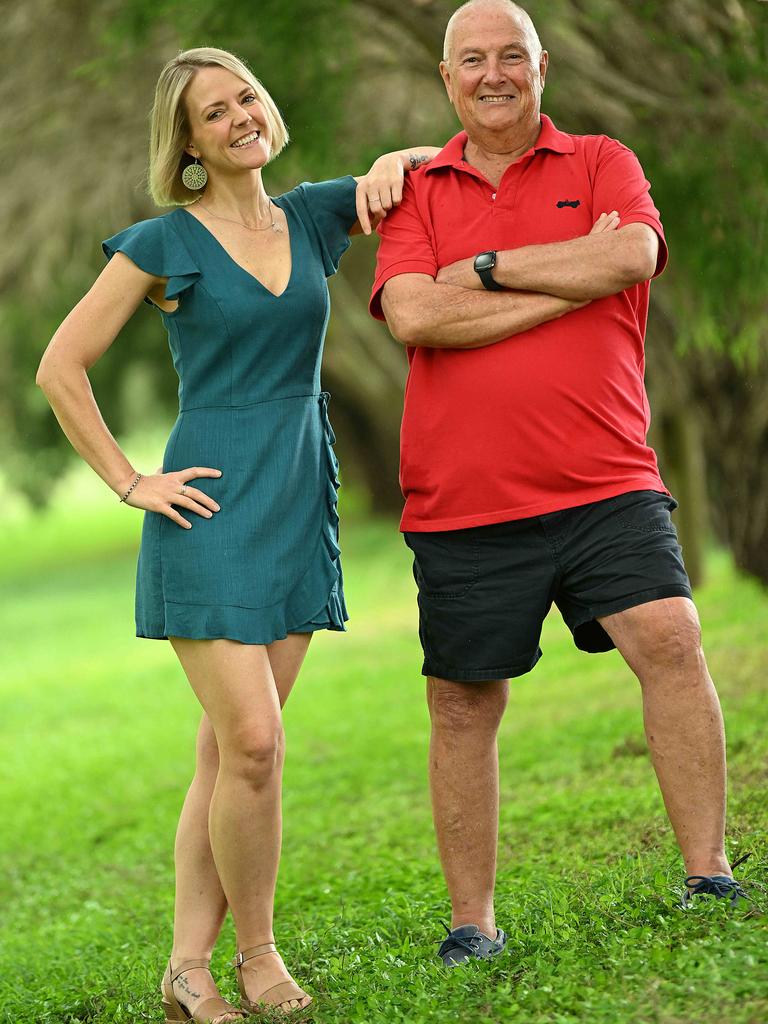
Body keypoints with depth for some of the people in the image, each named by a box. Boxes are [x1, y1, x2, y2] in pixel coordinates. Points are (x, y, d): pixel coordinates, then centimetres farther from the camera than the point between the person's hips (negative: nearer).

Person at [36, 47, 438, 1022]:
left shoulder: (310, 219, 11)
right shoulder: (165, 244, -3)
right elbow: (60, 367, -2)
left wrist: (390, 162, 0)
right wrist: (130, 483, -5)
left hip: (299, 507, 5)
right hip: (213, 508, -5)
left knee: (231, 750, 4)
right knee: (252, 743, -13)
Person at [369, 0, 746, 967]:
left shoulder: (601, 163, 8)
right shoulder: (418, 192, 8)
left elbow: (630, 255, -14)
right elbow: (414, 315, -10)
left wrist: (485, 268, -9)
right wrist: (572, 282, -9)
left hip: (604, 486, -1)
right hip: (461, 501, 1)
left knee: (670, 639, -19)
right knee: (462, 706, 7)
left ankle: (708, 879, -11)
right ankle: (472, 924, 20)